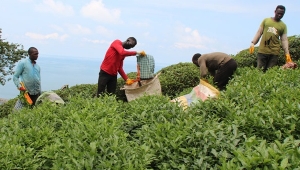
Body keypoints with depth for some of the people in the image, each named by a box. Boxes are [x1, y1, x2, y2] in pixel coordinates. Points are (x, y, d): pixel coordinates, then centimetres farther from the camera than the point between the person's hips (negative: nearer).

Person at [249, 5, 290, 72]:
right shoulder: (266, 20, 10)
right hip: (262, 50, 0)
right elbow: (259, 32, 8)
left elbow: (284, 40, 5)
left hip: (274, 52, 0)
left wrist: (287, 53, -6)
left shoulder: (283, 26, 9)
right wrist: (253, 43, -4)